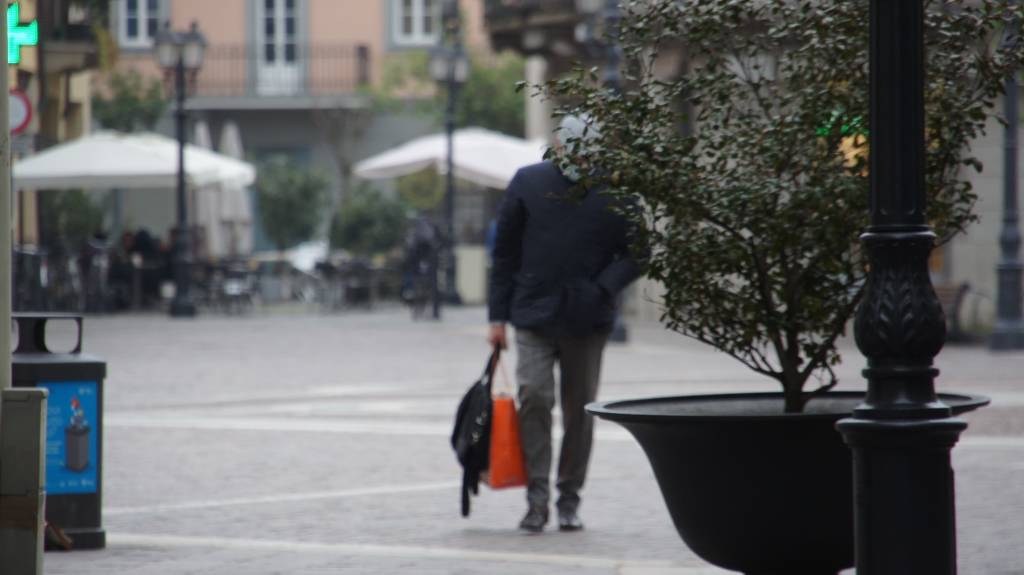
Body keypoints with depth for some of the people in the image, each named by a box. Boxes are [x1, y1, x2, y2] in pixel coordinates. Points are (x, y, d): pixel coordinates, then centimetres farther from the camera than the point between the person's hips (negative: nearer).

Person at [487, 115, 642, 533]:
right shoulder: (528, 183, 1)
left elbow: (634, 255, 4)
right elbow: (504, 253, 7)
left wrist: (602, 288, -14)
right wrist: (498, 316, 3)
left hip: (588, 322, 1)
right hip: (534, 315, -1)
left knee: (579, 410, 7)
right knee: (534, 397, -14)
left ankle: (569, 501, 20)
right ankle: (537, 499, -8)